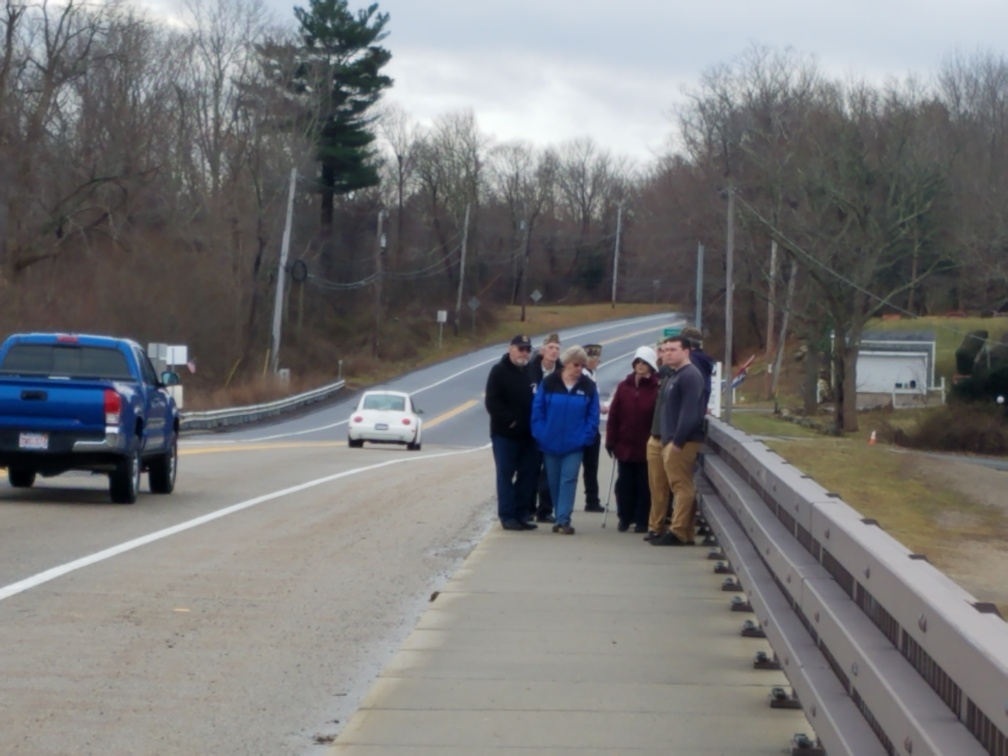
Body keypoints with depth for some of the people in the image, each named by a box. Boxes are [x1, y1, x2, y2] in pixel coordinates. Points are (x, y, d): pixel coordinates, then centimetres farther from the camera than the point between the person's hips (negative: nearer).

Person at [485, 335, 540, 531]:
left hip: (527, 434, 6)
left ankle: (521, 515, 13)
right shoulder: (499, 371, -5)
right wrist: (508, 420, -16)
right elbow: (491, 402, -11)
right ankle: (508, 516, 0)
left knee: (528, 476, 6)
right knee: (506, 475, -2)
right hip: (505, 434, -6)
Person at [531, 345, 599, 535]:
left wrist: (585, 437, -9)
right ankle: (561, 518, 19)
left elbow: (593, 416, 0)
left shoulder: (588, 387, -1)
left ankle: (563, 520, -8)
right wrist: (541, 435, -8)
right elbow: (537, 411, -2)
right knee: (554, 482, 8)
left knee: (568, 480, -8)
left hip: (574, 445, -1)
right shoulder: (549, 383, -3)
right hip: (550, 443, 1)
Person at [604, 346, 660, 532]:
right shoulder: (624, 386, 3)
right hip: (625, 445, 3)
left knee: (644, 485, 5)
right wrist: (611, 440, -1)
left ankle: (642, 520, 14)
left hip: (646, 447, -3)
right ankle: (625, 517, 21)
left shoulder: (657, 388, -8)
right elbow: (614, 415, 2)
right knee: (624, 484, 10)